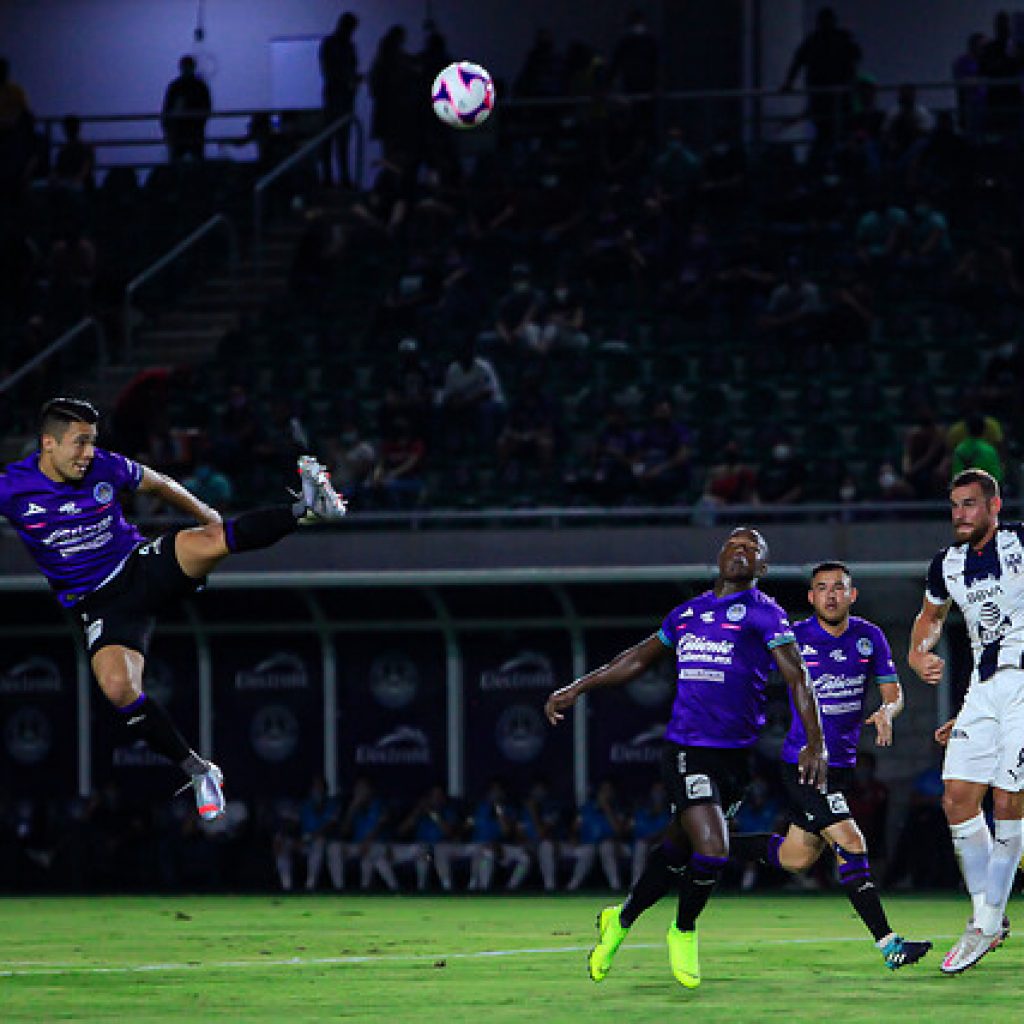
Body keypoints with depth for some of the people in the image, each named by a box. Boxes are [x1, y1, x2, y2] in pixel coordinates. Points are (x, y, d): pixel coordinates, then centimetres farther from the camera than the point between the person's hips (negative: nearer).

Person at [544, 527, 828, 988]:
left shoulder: (763, 613, 0)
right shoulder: (687, 613, 12)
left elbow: (797, 678, -8)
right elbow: (639, 659, 27)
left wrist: (815, 745, -19)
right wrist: (576, 689, 27)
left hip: (735, 755, 0)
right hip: (686, 753, 0)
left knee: (677, 852, 9)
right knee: (712, 851, -16)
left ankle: (621, 920, 33)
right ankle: (683, 932, 10)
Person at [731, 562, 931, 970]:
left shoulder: (870, 637, 3)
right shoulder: (795, 638, -10)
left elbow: (893, 691, 7)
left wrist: (887, 711, -15)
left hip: (843, 763, 6)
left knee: (796, 859, 14)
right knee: (851, 845, -17)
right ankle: (887, 944, -15)